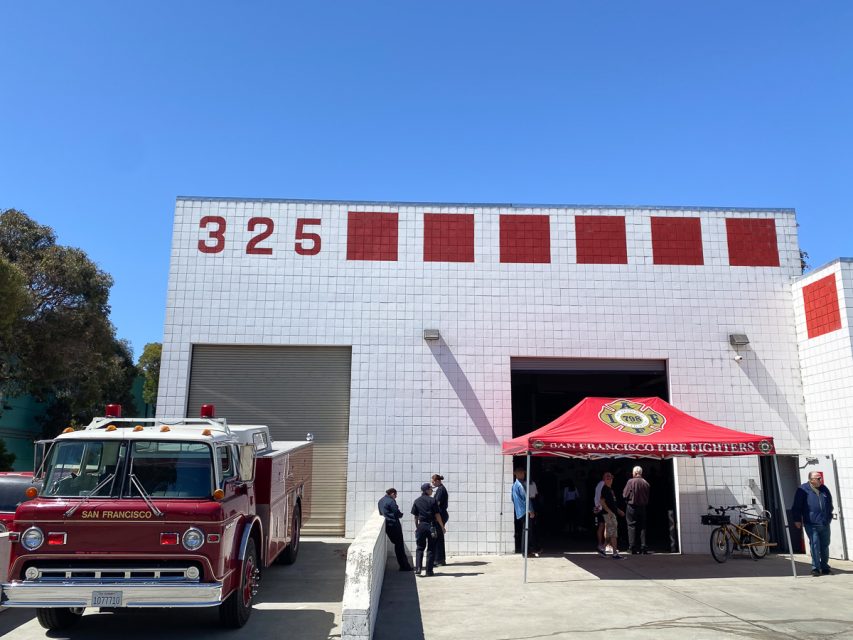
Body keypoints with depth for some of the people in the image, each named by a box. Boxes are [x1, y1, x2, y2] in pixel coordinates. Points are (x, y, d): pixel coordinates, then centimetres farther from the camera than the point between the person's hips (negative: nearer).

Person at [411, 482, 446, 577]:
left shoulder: (416, 501, 3)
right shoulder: (432, 500, -7)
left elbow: (415, 516, 6)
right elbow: (437, 515, -7)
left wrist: (416, 527, 16)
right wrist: (442, 526, 1)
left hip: (421, 526, 3)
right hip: (431, 526, -2)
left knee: (419, 548, 11)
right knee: (431, 549, 7)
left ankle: (418, 569, -2)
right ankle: (429, 571, 9)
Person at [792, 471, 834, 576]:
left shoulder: (824, 489, 11)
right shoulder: (803, 490, -5)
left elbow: (830, 504, 26)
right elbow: (797, 506, -3)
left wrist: (829, 516, 25)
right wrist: (797, 520, -5)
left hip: (825, 524, 5)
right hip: (811, 524, -5)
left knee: (825, 546, 11)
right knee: (814, 545, -8)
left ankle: (825, 567, 22)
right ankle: (815, 568, -2)